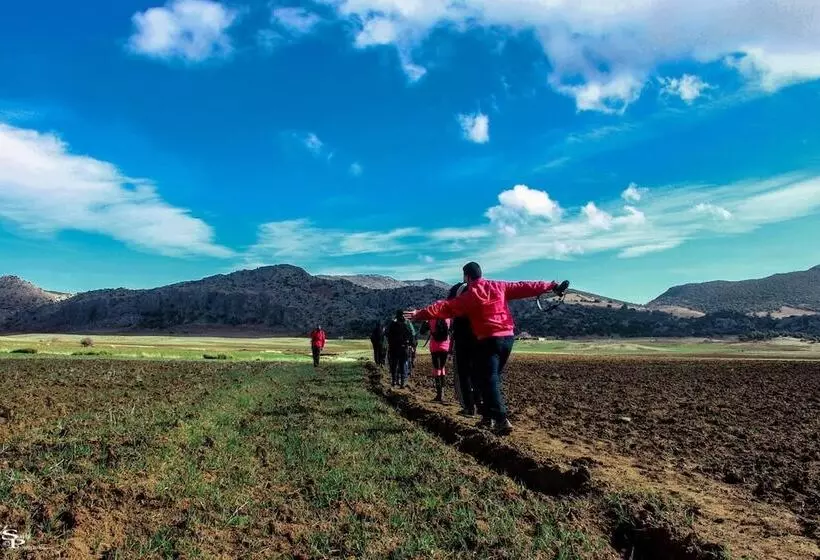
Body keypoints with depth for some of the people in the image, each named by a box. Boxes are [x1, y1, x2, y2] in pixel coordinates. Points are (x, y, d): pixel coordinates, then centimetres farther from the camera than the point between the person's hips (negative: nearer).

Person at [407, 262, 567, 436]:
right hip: (508, 337, 6)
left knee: (489, 380, -6)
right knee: (494, 377, 16)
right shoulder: (499, 286, 9)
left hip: (489, 340, -6)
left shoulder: (469, 295, -5)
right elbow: (525, 287, 13)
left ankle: (501, 420, -19)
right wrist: (552, 286, 20)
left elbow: (445, 307, -12)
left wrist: (420, 314, -13)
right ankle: (488, 416, 20)